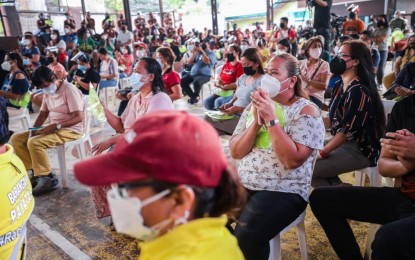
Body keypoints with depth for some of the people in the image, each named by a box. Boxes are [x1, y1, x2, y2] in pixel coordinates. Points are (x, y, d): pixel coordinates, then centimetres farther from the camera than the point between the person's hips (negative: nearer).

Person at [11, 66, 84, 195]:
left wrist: (56, 126, -29)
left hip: (71, 130, -9)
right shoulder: (47, 92, 8)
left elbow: (79, 117, -23)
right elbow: (43, 114, 13)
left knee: (34, 142, -29)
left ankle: (47, 177, -12)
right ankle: (35, 171, 3)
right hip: (53, 128, 9)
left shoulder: (69, 90, -17)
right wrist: (33, 130, -3)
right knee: (16, 138, 1)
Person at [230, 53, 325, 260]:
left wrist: (271, 119, -20)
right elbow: (236, 152, 1)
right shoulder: (255, 105, 9)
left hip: (283, 191, -4)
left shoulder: (307, 111, -6)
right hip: (244, 184, 5)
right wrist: (256, 121, -12)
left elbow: (292, 160, -19)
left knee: (245, 237, -27)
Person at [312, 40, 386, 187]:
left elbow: (348, 131, -24)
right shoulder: (339, 87, 9)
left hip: (360, 150, -9)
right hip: (341, 143, 10)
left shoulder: (358, 91, -21)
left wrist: (322, 153, -18)